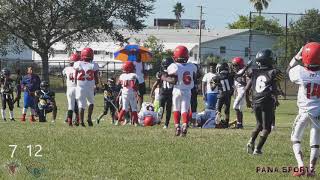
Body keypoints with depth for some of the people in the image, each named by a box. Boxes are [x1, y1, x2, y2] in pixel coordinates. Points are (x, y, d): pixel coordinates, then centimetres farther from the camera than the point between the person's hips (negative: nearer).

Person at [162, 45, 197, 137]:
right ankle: (185, 126, -17)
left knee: (176, 109, 14)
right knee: (185, 110, 2)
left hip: (177, 90, -2)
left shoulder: (174, 67, -14)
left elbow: (174, 81, -17)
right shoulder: (192, 67, 0)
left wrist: (164, 78, -3)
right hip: (188, 91, 2)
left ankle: (177, 127, 9)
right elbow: (194, 79, 7)